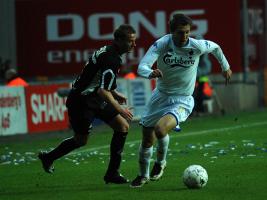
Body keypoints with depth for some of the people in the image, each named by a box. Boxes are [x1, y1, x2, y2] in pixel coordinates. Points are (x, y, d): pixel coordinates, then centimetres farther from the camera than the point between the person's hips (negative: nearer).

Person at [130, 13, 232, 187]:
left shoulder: (197, 46, -16)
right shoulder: (161, 44, -18)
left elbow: (215, 47, 8)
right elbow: (141, 67, -29)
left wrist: (225, 67, 22)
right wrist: (151, 73, -51)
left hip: (182, 101, -2)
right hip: (160, 96, 2)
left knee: (160, 128, -29)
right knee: (147, 139, 8)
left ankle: (160, 162, 1)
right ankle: (143, 176, 35)